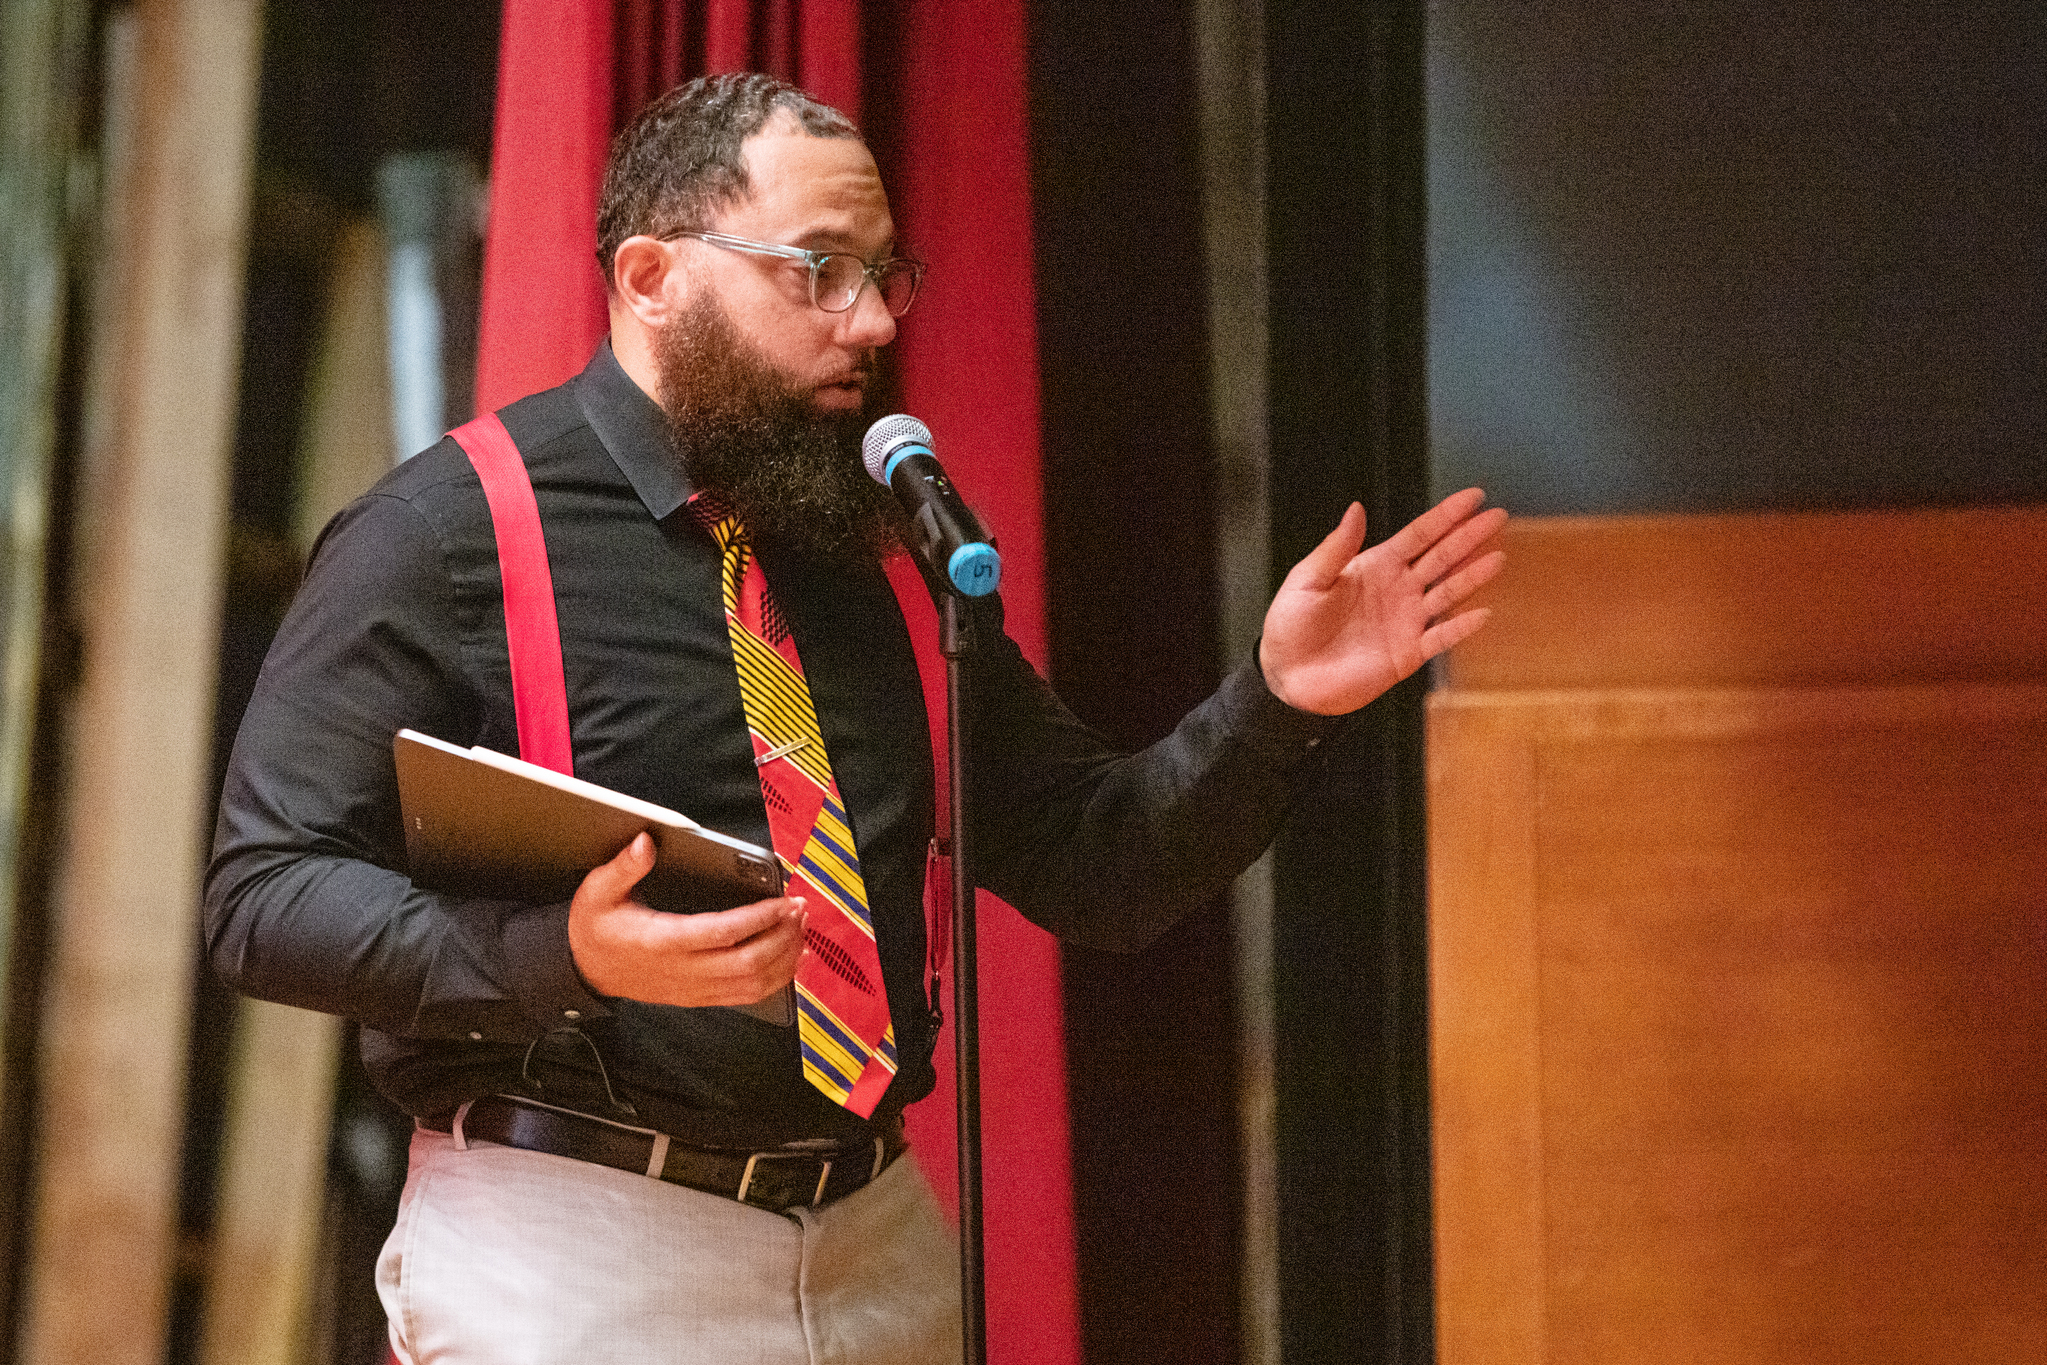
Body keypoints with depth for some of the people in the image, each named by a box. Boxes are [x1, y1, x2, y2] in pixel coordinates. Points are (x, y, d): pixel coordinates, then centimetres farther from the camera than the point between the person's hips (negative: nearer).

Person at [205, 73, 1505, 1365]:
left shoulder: (886, 553, 14)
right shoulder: (448, 531, -5)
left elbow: (1097, 870, 16)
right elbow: (267, 893, -10)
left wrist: (1277, 707, -2)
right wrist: (563, 958, -26)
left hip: (882, 1257, 6)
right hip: (571, 1257, -6)